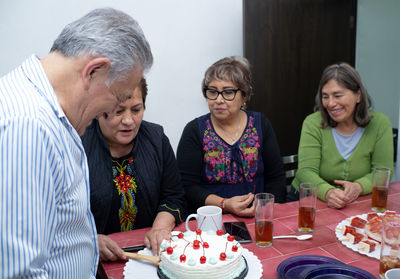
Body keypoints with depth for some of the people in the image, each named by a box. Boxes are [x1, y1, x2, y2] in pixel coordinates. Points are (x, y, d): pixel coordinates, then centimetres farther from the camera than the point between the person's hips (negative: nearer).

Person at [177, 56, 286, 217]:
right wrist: (224, 204, -18)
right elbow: (187, 186, -5)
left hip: (258, 220, 2)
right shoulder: (194, 131, 0)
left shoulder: (260, 125, 7)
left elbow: (276, 178, 8)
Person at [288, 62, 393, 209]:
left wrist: (358, 187, -23)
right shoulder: (313, 123, -7)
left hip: (355, 205, 0)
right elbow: (306, 172, -14)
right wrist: (328, 192, -33)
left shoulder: (379, 124, -1)